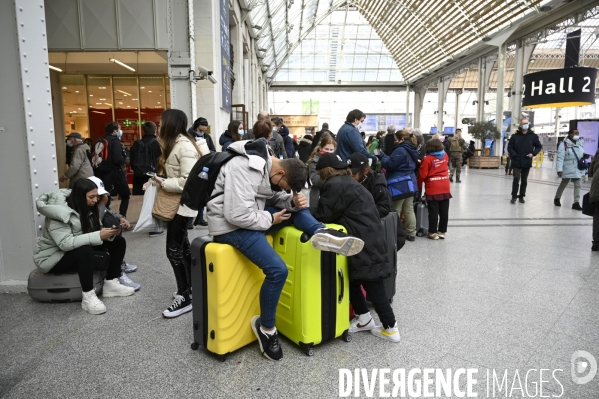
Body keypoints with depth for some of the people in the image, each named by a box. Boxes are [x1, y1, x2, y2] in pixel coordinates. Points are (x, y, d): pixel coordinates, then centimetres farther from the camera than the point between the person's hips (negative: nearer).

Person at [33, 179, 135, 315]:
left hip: (82, 251, 9)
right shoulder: (59, 214, -25)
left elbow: (93, 234, -1)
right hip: (53, 258, -9)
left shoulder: (87, 209, 0)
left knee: (118, 242, -5)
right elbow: (66, 244, -35)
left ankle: (111, 284, -3)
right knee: (94, 255, -38)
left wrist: (110, 233, -23)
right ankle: (88, 298, -27)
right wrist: (99, 236, -38)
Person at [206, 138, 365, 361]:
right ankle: (266, 328, 0)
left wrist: (293, 201, -9)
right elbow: (237, 215, -28)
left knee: (297, 209, 5)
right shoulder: (245, 170, -24)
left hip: (248, 216, 10)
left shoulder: (267, 163, 5)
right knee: (278, 270, -19)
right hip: (230, 225, -10)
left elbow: (274, 197, 12)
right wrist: (271, 219, -15)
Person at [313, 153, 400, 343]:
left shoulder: (335, 185, -10)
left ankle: (391, 329, 9)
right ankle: (364, 318, 27)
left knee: (373, 284, -2)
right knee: (353, 277, 17)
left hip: (365, 242, -10)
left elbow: (323, 215, -10)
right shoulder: (348, 182, 21)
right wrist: (314, 216, 14)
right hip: (369, 238, 10)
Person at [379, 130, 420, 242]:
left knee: (395, 211, 1)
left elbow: (390, 164, -18)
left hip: (400, 185, -9)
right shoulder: (412, 150, 13)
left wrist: (382, 155, -2)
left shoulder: (400, 150, -17)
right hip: (410, 184, 9)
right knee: (409, 210, 11)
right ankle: (411, 234, 15)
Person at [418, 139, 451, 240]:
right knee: (444, 212, 10)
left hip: (432, 189, -5)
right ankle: (442, 231, 18)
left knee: (433, 212, 2)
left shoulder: (428, 159, -11)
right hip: (445, 188, 5)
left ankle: (433, 232, 9)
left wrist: (419, 187, 3)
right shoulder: (445, 156, 5)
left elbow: (422, 175, -11)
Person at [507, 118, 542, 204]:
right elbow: (510, 147, 3)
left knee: (524, 180, 10)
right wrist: (514, 155, -10)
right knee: (516, 178, -10)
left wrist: (533, 153, -6)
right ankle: (514, 196, 1)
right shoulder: (515, 136, -1)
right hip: (517, 162, -2)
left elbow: (539, 146, 10)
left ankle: (521, 196, 21)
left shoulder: (533, 136, 1)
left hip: (527, 162, 2)